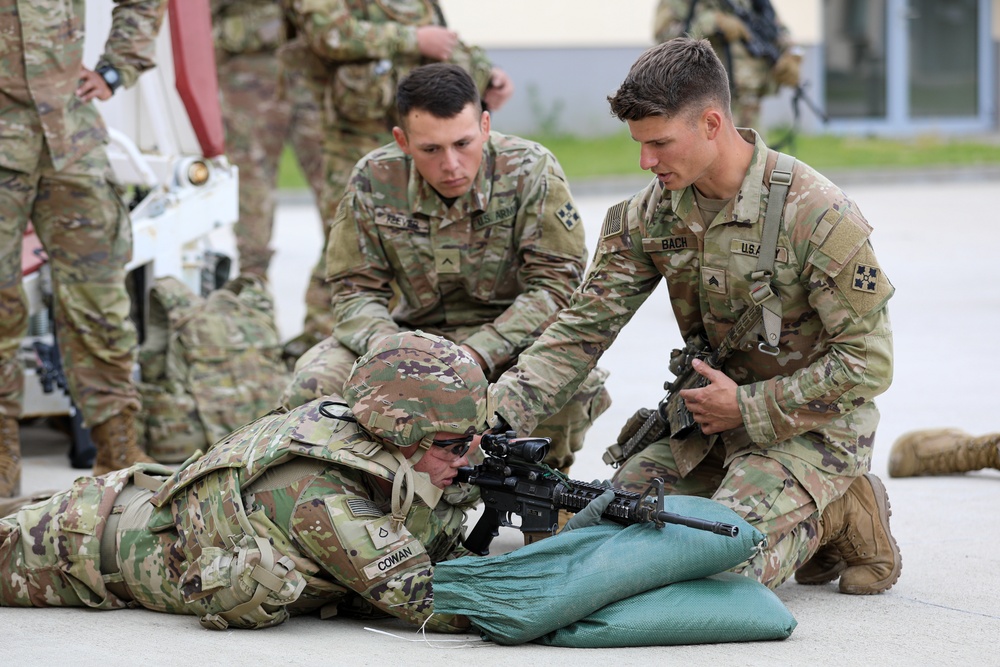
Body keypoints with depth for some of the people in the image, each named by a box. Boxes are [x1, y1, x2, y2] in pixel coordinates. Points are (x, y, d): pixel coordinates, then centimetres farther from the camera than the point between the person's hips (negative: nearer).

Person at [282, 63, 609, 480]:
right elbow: (355, 290, -3)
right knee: (315, 381, -24)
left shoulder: (530, 172, -14)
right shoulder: (374, 182, -7)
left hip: (509, 337, -2)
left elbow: (554, 284, -16)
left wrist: (476, 355, -29)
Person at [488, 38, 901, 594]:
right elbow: (584, 328, -2)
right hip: (721, 415, 7)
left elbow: (868, 362, -17)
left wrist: (748, 407, -17)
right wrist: (498, 412, -16)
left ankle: (837, 518, 3)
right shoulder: (651, 214, -3)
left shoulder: (817, 214, -21)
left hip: (815, 424, -7)